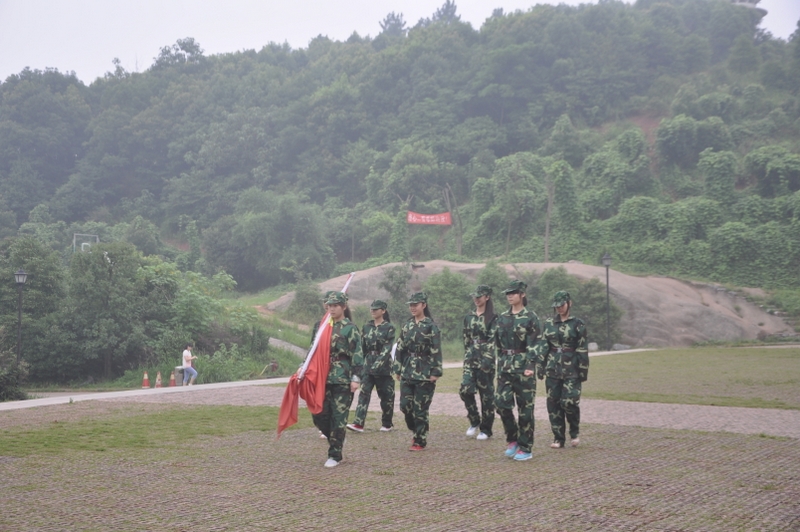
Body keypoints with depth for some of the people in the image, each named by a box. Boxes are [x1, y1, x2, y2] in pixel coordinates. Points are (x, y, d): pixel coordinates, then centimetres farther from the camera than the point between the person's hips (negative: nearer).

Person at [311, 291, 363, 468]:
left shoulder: (350, 329, -5)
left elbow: (357, 355, -10)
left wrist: (356, 378, -16)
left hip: (343, 380, -6)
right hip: (324, 379, 6)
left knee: (338, 418, -2)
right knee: (319, 414, 4)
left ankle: (335, 455, 7)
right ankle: (336, 439, 30)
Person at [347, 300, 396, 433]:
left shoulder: (389, 328, -4)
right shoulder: (367, 327, 10)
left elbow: (387, 348, -14)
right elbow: (362, 347, 15)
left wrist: (378, 364, -24)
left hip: (384, 366, -3)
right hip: (368, 365, 4)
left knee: (386, 395, 5)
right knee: (364, 393, -8)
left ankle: (386, 424, 18)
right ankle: (358, 423, -14)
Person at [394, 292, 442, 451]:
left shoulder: (431, 326, -7)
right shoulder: (407, 326, 11)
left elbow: (436, 351, -10)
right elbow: (400, 348, 14)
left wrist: (436, 372, -15)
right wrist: (397, 369, 11)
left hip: (424, 373, -5)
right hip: (407, 372, 5)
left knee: (420, 408, -2)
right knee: (405, 406, 4)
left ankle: (420, 441, 9)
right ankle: (416, 431, 27)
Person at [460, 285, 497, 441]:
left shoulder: (492, 318, -5)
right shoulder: (469, 317, 13)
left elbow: (493, 340, -12)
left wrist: (487, 360, -21)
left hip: (485, 360, -5)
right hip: (471, 360, 5)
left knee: (487, 395, 2)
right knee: (465, 390, -9)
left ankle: (486, 430, 11)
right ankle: (474, 422, 11)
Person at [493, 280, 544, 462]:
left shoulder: (530, 317, -6)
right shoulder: (503, 317, 11)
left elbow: (534, 345, -12)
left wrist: (530, 366, -21)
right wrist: (500, 364, 16)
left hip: (523, 366, -5)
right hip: (505, 365, 5)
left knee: (525, 407, 0)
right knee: (502, 403, -3)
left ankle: (526, 448, 8)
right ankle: (513, 440, 16)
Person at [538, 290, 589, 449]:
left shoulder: (577, 324, -1)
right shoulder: (548, 323, 9)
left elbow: (582, 350, -2)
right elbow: (543, 347, 12)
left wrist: (583, 372, -5)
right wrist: (541, 369, 8)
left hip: (571, 371, -4)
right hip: (552, 369, 4)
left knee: (569, 402, -11)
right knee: (553, 403, 3)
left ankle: (575, 432, 15)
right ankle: (558, 438, 13)